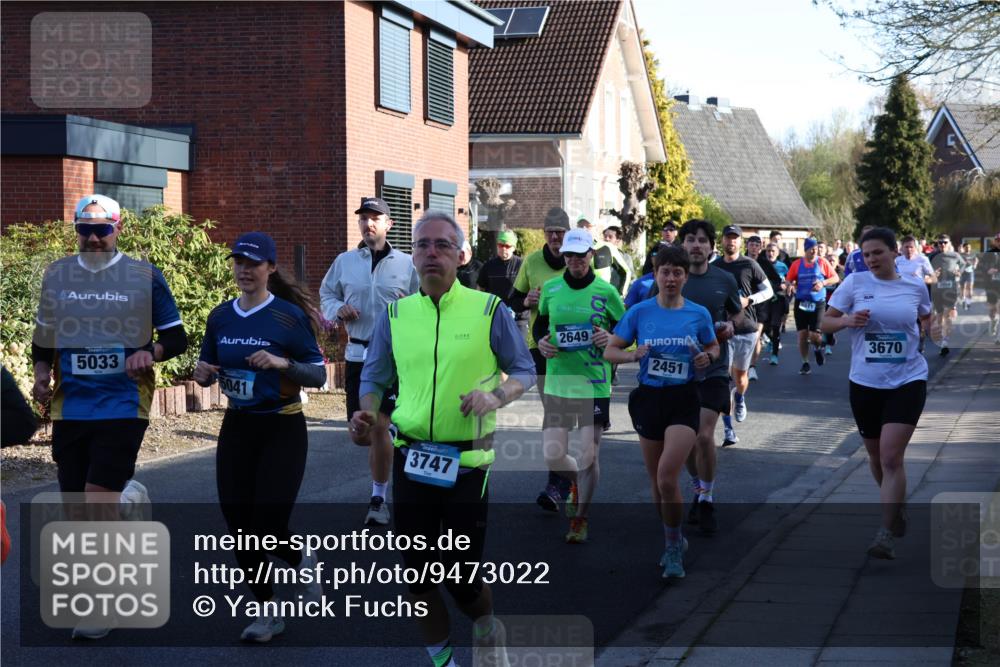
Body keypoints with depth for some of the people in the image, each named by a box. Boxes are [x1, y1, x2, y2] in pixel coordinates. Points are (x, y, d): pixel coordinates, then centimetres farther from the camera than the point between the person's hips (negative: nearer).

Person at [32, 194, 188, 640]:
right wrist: (42, 373, 2)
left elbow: (177, 338, 5)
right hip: (70, 406, 4)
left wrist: (151, 352, -15)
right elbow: (43, 338, 19)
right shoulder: (56, 275, 9)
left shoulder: (145, 276, 0)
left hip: (123, 404, -4)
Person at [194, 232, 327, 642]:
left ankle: (301, 562, 27)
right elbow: (209, 369, 15)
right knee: (239, 528, 3)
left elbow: (319, 374, -8)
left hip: (282, 430, -5)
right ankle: (268, 610, 20)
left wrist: (283, 363, -25)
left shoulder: (290, 316, -10)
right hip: (236, 428, 5)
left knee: (268, 526, -9)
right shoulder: (220, 317, 4)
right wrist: (203, 374, -8)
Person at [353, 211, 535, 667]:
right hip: (411, 459, 3)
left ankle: (487, 629, 32)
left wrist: (495, 397, -17)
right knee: (417, 571, 8)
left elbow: (524, 371, 3)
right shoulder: (395, 314, 5)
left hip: (467, 462, -3)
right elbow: (374, 377, 14)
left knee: (461, 574, -1)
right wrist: (367, 411, -6)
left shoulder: (488, 310, -3)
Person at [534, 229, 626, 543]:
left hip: (595, 384, -2)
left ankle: (580, 519, 17)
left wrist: (612, 338, -13)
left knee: (589, 455, -2)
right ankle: (577, 482, 36)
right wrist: (541, 342, -2)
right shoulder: (550, 288, 4)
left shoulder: (606, 291, -3)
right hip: (557, 383, 2)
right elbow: (540, 324, 18)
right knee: (553, 455, 0)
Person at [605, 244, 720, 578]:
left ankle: (673, 548, 0)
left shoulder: (699, 314, -1)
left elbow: (714, 347, 16)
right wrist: (632, 354, -17)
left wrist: (708, 357, -7)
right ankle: (674, 541, 32)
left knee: (667, 478, -17)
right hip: (649, 398, 2)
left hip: (684, 401, -2)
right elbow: (610, 351, 3)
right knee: (656, 481, 11)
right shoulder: (639, 312, -1)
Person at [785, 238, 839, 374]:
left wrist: (823, 283, -13)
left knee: (814, 335, -9)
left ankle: (819, 348, 28)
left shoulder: (822, 262, 0)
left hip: (818, 302, -2)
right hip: (801, 302, 2)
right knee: (802, 334, 0)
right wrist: (790, 285, -14)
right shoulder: (797, 264, 3)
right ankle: (805, 363, 14)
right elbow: (788, 280, 9)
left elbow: (835, 278, 4)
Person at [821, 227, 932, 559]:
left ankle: (887, 533, -12)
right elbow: (825, 322, -1)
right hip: (865, 382, 2)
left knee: (891, 457, -14)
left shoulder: (915, 287, 1)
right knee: (876, 455, 15)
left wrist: (929, 330, 2)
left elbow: (926, 317, 22)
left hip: (907, 380, -2)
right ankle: (896, 508, 42)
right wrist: (847, 320, -19)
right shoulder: (855, 282, -3)